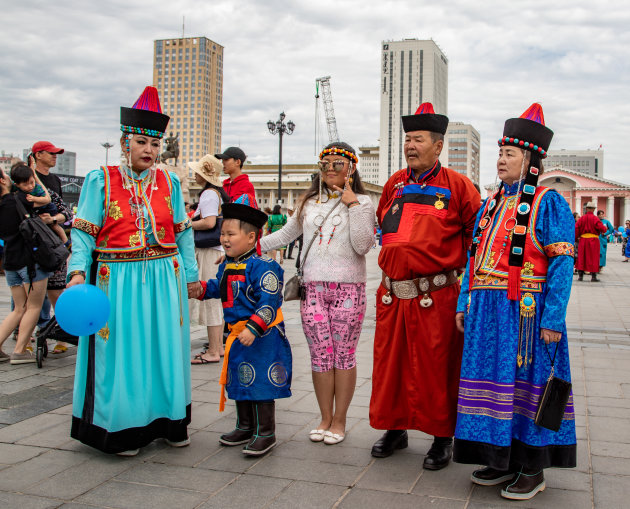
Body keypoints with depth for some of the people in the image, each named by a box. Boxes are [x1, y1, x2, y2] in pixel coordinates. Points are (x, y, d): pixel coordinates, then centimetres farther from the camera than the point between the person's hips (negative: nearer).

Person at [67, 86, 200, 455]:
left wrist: (190, 274, 8)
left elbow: (183, 233, 11)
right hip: (118, 281, -2)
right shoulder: (101, 181, 0)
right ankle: (125, 428, 17)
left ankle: (171, 422, 23)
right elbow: (83, 233, -2)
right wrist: (78, 270, -16)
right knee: (122, 352, 3)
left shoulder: (170, 183, 7)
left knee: (165, 349, 9)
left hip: (164, 279, 3)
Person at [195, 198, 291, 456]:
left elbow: (268, 304, -24)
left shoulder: (262, 266, -19)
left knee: (261, 384, -1)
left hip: (262, 336, -9)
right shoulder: (227, 266, 8)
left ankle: (265, 433, 13)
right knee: (240, 381, 19)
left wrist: (253, 329, -30)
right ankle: (245, 427, 35)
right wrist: (201, 288, 10)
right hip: (237, 333, 9)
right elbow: (218, 287, 26)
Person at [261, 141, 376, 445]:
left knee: (344, 356, 2)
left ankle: (339, 421, 16)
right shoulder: (309, 202, 14)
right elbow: (286, 234, 22)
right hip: (313, 287, 3)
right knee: (320, 356, 5)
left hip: (347, 288, -3)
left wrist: (352, 204, -11)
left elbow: (363, 246, -10)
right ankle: (325, 418, 20)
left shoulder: (362, 202, 2)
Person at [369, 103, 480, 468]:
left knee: (436, 368, 3)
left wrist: (461, 267, 2)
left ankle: (443, 438, 20)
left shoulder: (456, 185, -4)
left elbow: (478, 231, 0)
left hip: (436, 297, -5)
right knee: (390, 363, 12)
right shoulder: (395, 184, 11)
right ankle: (395, 428, 30)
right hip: (393, 294, 5)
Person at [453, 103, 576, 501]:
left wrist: (553, 319, -17)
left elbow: (562, 266, -11)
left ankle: (533, 470, 16)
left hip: (525, 312, -7)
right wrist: (465, 303, 11)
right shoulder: (491, 205, 14)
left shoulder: (548, 204, -6)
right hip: (486, 311, 7)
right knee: (492, 380, 10)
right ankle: (503, 461, 25)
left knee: (526, 383, 1)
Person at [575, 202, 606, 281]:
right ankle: (593, 276, 3)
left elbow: (576, 229, -1)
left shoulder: (582, 218, 2)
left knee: (582, 258, 9)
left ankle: (580, 275, 9)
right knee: (593, 258, 3)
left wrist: (575, 238, 9)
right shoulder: (595, 218, -10)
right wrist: (605, 228, 8)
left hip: (583, 240, 3)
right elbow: (602, 228, -15)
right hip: (593, 240, -3)